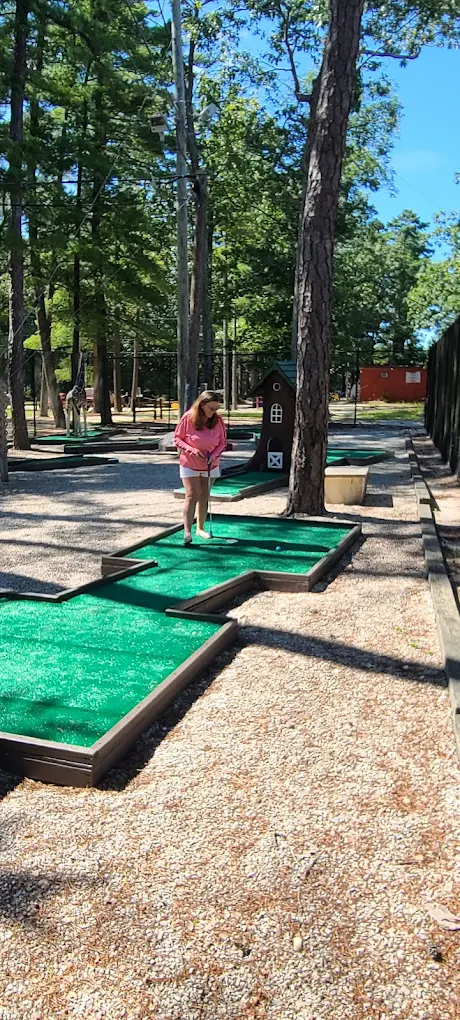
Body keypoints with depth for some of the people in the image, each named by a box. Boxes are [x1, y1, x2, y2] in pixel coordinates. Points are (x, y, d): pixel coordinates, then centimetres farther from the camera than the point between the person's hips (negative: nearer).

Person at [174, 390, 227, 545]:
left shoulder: (218, 420, -10)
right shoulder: (188, 418, -17)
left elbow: (223, 442, 1)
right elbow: (177, 439, -8)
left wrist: (214, 455, -16)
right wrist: (192, 450, -23)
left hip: (210, 465, 3)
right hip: (190, 464, -3)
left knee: (204, 497, 11)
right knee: (192, 496, -10)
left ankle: (200, 528, 25)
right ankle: (187, 532, -9)